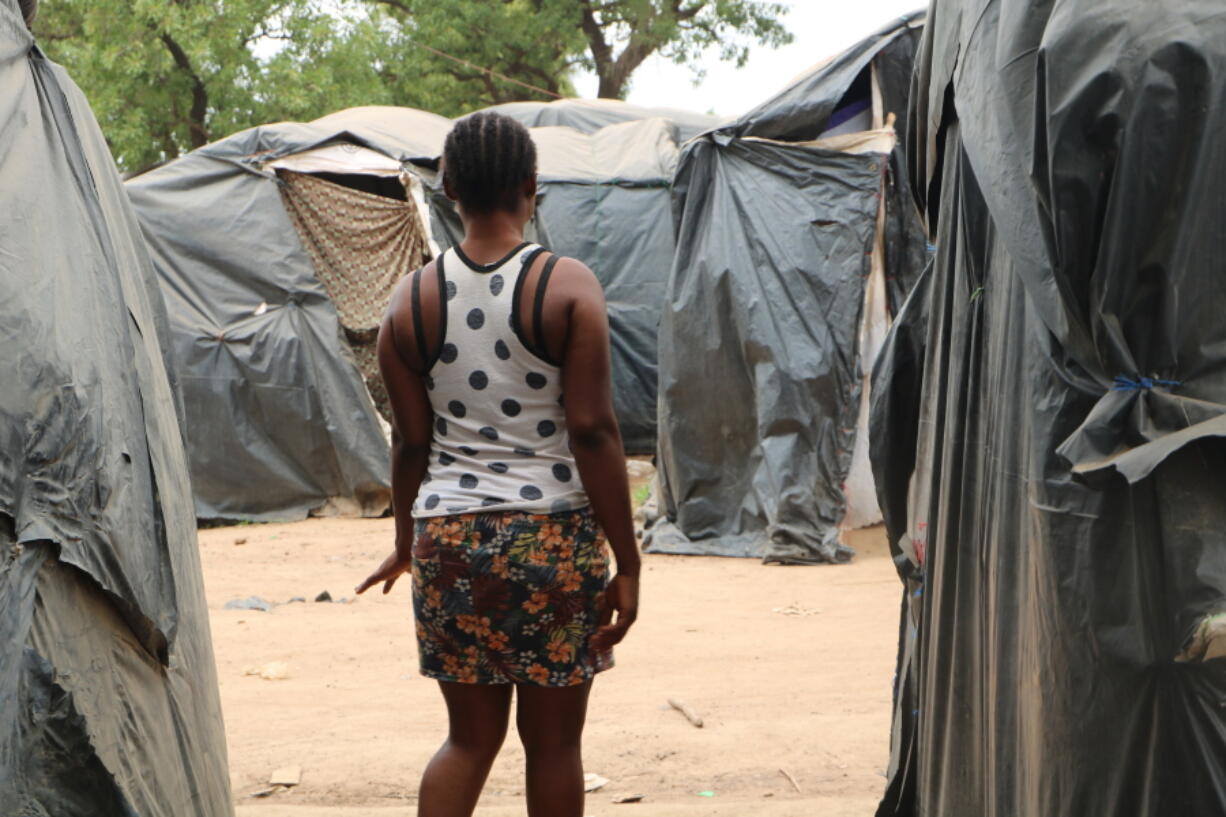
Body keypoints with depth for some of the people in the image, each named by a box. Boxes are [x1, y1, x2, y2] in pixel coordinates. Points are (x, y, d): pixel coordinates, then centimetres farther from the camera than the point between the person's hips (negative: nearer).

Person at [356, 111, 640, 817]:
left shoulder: (414, 298, 3)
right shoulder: (569, 286, -7)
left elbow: (411, 441, 7)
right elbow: (593, 430, -11)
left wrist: (407, 543, 23)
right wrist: (627, 562, -7)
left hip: (449, 537, 3)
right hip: (554, 536, -3)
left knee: (471, 736, 15)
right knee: (553, 742, 9)